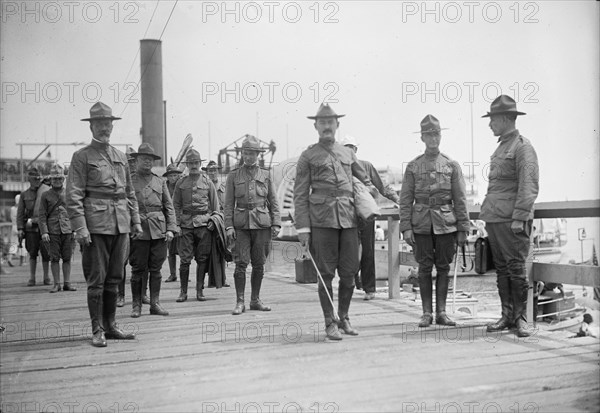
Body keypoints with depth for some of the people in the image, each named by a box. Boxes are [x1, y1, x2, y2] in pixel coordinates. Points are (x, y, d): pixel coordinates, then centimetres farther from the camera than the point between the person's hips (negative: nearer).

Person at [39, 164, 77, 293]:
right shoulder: (45, 195, 6)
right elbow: (42, 215, 2)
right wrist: (44, 232, -8)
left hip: (67, 231, 1)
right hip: (52, 232, -1)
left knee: (67, 258, 3)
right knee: (54, 258, 0)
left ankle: (67, 283, 9)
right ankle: (56, 284, 7)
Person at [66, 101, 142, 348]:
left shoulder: (121, 157, 17)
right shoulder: (82, 157, -1)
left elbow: (130, 192, 21)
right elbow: (73, 195, -8)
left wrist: (135, 220, 13)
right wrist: (80, 227, -16)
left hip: (120, 225, 6)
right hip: (96, 225, -5)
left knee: (114, 278, 10)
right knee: (96, 279, -2)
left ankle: (111, 326, 20)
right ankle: (97, 330, 7)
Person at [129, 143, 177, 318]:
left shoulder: (160, 181, 14)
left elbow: (169, 206, 11)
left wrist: (170, 229, 1)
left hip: (159, 230, 3)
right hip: (138, 230, -3)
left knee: (156, 269, 6)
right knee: (138, 269, 1)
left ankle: (155, 303, 14)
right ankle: (136, 305, 11)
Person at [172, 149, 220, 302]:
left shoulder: (207, 182, 8)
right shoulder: (181, 183, 10)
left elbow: (215, 206, 11)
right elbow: (176, 205, 10)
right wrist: (176, 224, 1)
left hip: (204, 223, 0)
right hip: (186, 224, 0)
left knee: (202, 259, 1)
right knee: (185, 259, -3)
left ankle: (200, 291, 10)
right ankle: (183, 292, 6)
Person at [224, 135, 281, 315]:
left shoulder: (266, 175, 10)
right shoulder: (233, 175, 7)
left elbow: (273, 201, 10)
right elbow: (229, 204, 5)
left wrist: (276, 224, 1)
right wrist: (228, 226, -4)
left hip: (262, 223, 1)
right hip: (241, 224, -1)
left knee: (259, 264, 5)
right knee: (241, 263, -7)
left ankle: (255, 300, 15)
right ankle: (240, 302, 1)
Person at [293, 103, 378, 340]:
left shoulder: (348, 154, 16)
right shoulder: (308, 157, 4)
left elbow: (365, 180, 32)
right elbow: (300, 196, 1)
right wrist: (302, 228, -6)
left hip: (348, 219, 4)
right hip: (322, 220, -4)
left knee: (350, 272, 5)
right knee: (326, 274, 0)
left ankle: (344, 318, 21)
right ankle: (330, 323, 11)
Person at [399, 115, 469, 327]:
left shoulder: (451, 165, 5)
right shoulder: (413, 166, 5)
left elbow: (460, 200, 4)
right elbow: (405, 199, 2)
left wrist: (463, 229, 0)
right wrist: (406, 227, -6)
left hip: (446, 224, 1)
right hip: (421, 224, 0)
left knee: (443, 267, 5)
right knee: (424, 268, 3)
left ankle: (441, 312, 14)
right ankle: (427, 313, 11)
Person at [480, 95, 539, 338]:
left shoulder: (522, 147, -7)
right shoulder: (501, 147, 20)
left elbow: (529, 186, -14)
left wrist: (519, 217, -20)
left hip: (512, 220, -8)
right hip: (494, 218, 8)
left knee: (516, 268, -4)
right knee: (501, 269, 9)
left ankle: (520, 318, 6)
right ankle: (507, 316, 15)